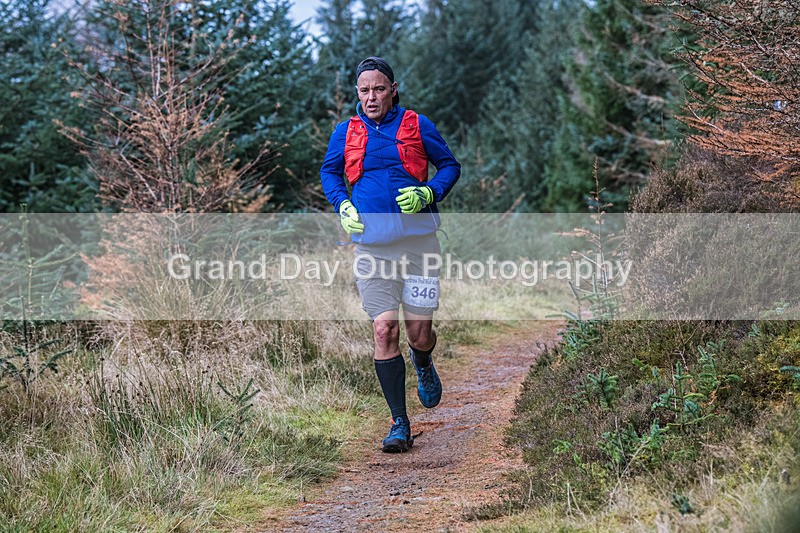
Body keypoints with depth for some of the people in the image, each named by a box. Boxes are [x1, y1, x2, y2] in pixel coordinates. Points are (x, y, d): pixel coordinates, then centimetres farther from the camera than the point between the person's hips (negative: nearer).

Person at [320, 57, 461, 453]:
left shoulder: (417, 125, 3)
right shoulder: (346, 132, 8)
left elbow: (450, 165, 11)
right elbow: (329, 172, 23)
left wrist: (428, 193, -8)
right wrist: (342, 205, 5)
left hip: (418, 241, -1)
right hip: (372, 245, 1)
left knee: (419, 332, 0)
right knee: (384, 331, -6)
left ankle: (423, 364, 40)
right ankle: (399, 424, 1)